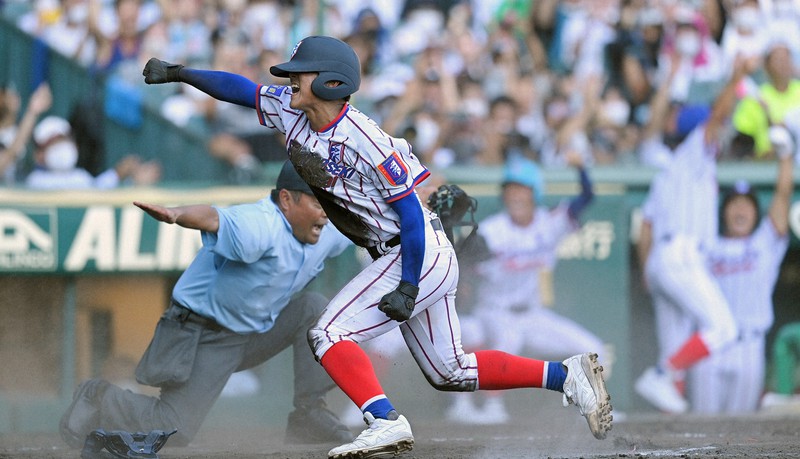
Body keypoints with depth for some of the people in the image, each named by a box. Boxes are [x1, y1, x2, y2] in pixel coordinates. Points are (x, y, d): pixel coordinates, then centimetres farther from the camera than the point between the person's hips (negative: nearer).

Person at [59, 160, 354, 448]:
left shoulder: (327, 233, -2)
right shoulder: (259, 226, -30)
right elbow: (213, 219, -50)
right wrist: (176, 214, -69)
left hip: (254, 332, 8)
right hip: (201, 336, -8)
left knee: (314, 309, -10)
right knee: (175, 430, -14)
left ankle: (308, 415, -1)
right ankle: (98, 399, 12)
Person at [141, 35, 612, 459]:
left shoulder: (364, 140, -22)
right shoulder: (292, 113, 0)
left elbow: (410, 212, -20)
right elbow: (241, 88, 8)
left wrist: (408, 287, -22)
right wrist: (178, 73, -5)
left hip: (421, 255, -10)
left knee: (330, 334, -18)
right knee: (449, 371, 15)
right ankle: (566, 374, 16)